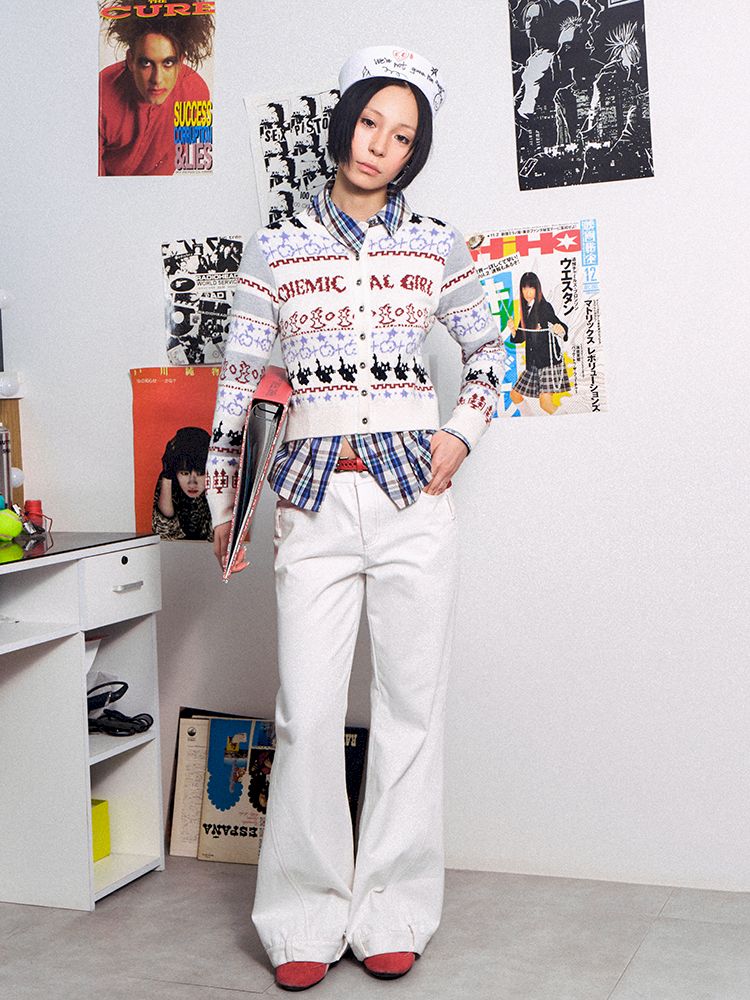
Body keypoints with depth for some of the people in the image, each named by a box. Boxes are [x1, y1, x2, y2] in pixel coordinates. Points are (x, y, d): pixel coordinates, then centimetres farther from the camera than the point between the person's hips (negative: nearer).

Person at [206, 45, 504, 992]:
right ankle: (306, 917, 14)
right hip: (313, 494, -1)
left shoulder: (437, 244, 8)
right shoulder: (275, 245, 6)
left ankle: (392, 911, 18)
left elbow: (486, 351, 20)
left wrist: (463, 431, 3)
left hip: (414, 489, 1)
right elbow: (239, 376, 7)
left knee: (411, 702, 4)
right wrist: (222, 498, 6)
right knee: (307, 712, -3)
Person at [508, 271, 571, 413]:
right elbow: (521, 338, 19)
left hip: (550, 359, -8)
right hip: (533, 362, 8)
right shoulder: (526, 309, 14)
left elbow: (557, 324, -19)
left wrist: (560, 330, -42)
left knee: (545, 401, -21)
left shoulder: (544, 306, -8)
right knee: (515, 395, 9)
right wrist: (513, 330, -1)